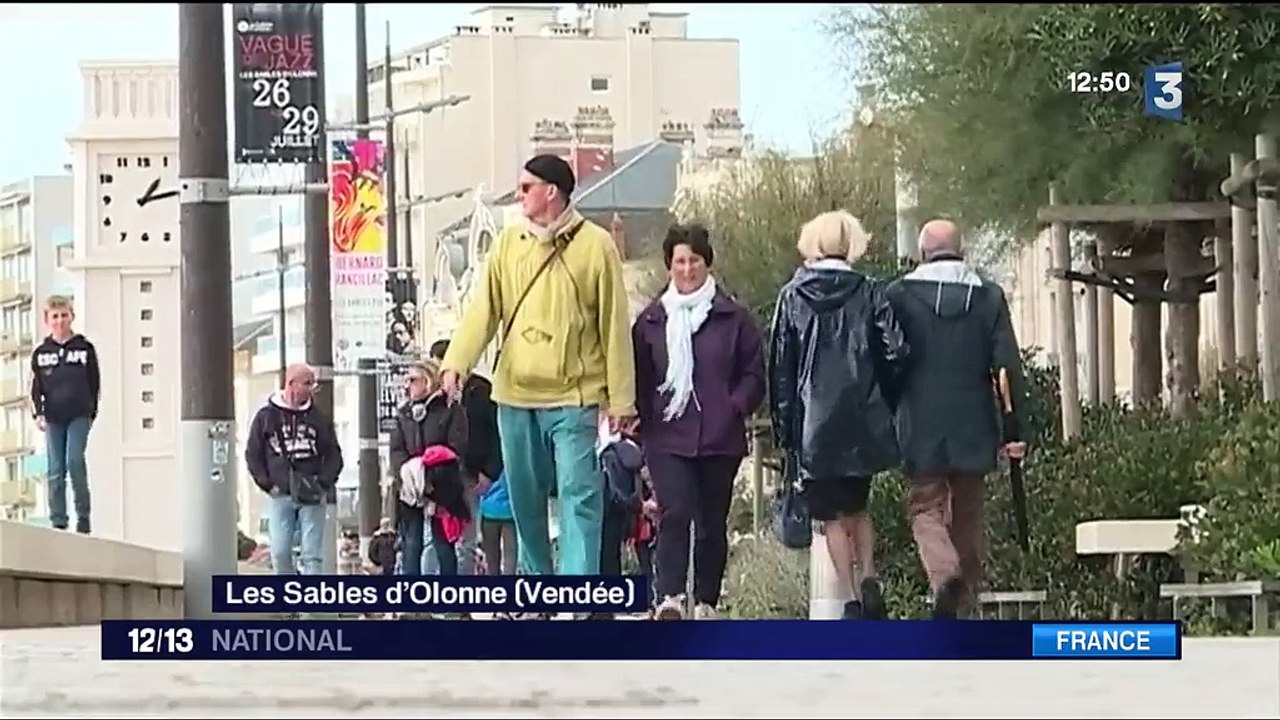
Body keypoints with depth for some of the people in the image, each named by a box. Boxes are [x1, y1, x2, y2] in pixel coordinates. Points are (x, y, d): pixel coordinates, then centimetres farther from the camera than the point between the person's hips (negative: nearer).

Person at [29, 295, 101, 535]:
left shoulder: (85, 348, 3)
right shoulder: (41, 353, 7)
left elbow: (94, 384, 7)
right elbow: (36, 387, 9)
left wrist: (91, 412, 3)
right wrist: (38, 414, -2)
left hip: (79, 416, -2)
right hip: (53, 418, 2)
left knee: (75, 461, -16)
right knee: (55, 471, 3)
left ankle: (83, 517, -7)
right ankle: (58, 522, 7)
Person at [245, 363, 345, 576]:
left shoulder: (318, 418, 8)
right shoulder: (266, 416, 4)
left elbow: (334, 455, 10)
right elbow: (253, 454, 6)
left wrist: (323, 482, -5)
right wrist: (267, 484, -4)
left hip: (312, 497, 0)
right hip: (281, 496, 0)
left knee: (312, 554, -3)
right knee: (280, 552, -3)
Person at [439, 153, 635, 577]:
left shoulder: (595, 246, -3)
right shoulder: (508, 243, 8)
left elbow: (615, 326, -3)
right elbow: (483, 309, 0)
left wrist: (621, 398, -4)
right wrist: (456, 363, -16)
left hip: (574, 396, -5)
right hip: (515, 395, 5)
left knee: (579, 496, -9)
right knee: (525, 498, 13)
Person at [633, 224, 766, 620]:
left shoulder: (732, 317, 4)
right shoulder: (652, 320, 8)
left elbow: (754, 374, 6)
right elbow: (638, 377, 12)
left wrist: (735, 407, -7)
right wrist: (643, 415, -1)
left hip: (720, 439, 1)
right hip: (668, 438, -1)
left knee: (712, 523, 8)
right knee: (674, 514, -17)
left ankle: (706, 603, 17)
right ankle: (670, 598, -25)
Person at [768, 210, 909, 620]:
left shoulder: (792, 297, 0)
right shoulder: (869, 294, -2)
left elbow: (780, 367, 1)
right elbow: (896, 350, -10)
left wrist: (785, 428, 6)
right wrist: (884, 400, 7)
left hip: (814, 422, -1)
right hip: (863, 422, 1)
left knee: (832, 516, 5)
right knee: (857, 506, 18)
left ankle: (852, 600, -3)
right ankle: (869, 579, -2)